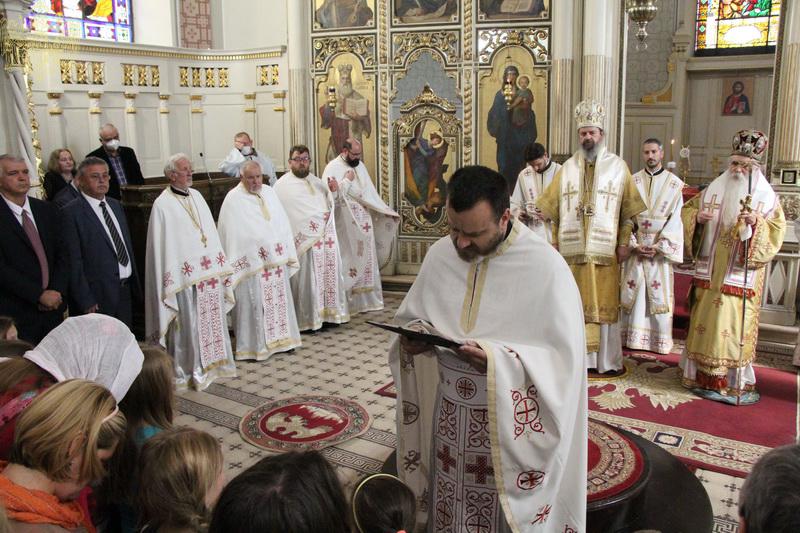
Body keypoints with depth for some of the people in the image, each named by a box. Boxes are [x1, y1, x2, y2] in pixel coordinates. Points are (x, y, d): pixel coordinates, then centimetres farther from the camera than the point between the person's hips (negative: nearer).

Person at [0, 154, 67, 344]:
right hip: (16, 314, -4)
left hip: (53, 307, 4)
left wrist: (57, 291, -5)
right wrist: (39, 295, -14)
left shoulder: (46, 210, 10)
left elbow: (61, 253, 9)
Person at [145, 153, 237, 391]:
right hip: (185, 276, -7)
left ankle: (211, 363, 27)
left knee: (212, 320, 13)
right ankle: (187, 371, 13)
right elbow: (162, 246, -10)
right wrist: (170, 281, -13)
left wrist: (220, 268, 11)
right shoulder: (163, 205, -8)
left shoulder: (197, 196, 12)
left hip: (209, 271, 7)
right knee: (188, 325, 0)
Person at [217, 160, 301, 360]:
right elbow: (231, 234, -10)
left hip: (277, 260, 6)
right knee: (254, 304, -1)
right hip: (251, 264, -6)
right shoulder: (234, 199, -7)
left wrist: (288, 254, 9)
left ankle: (281, 338, 25)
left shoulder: (269, 193, 11)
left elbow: (283, 224, 13)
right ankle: (255, 345, 9)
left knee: (279, 300, 12)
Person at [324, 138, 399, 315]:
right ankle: (347, 302, 4)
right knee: (349, 264, -4)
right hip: (346, 226, -7)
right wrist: (347, 182, -18)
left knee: (366, 262, 10)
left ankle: (366, 300, 19)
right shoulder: (332, 168, -9)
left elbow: (370, 193, 16)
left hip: (364, 224, 7)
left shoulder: (360, 166, 12)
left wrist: (387, 211, 12)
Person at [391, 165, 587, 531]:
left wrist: (498, 361, -29)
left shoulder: (546, 267, -16)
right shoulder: (439, 254, -1)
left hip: (510, 420, -4)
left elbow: (563, 359, -16)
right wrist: (412, 336, -11)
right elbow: (410, 318, 11)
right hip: (446, 412, 4)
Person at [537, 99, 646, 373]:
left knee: (604, 304, 1)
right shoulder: (567, 168, 11)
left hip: (604, 251, -1)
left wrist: (624, 243, -2)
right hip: (572, 250, 2)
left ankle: (607, 359, 10)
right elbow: (553, 210, 10)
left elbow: (628, 210, 4)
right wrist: (554, 243, 4)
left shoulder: (618, 167, 6)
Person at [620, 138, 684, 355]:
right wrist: (633, 244, -10)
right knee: (633, 289, 3)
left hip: (661, 246, -1)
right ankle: (632, 336, 13)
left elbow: (676, 218, -3)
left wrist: (659, 246, -12)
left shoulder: (674, 183, 1)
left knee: (659, 292, 0)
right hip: (635, 245, 2)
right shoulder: (633, 181, 5)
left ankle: (660, 340, 10)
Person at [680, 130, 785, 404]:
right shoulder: (713, 190, 8)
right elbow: (687, 210, 15)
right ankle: (704, 377, 17)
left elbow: (776, 231, -4)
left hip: (741, 276, -3)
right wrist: (696, 217, -7)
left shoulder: (765, 197, 1)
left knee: (734, 328, -2)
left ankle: (734, 382, 8)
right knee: (705, 323, 6)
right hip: (710, 273, 3)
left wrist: (756, 223, -23)